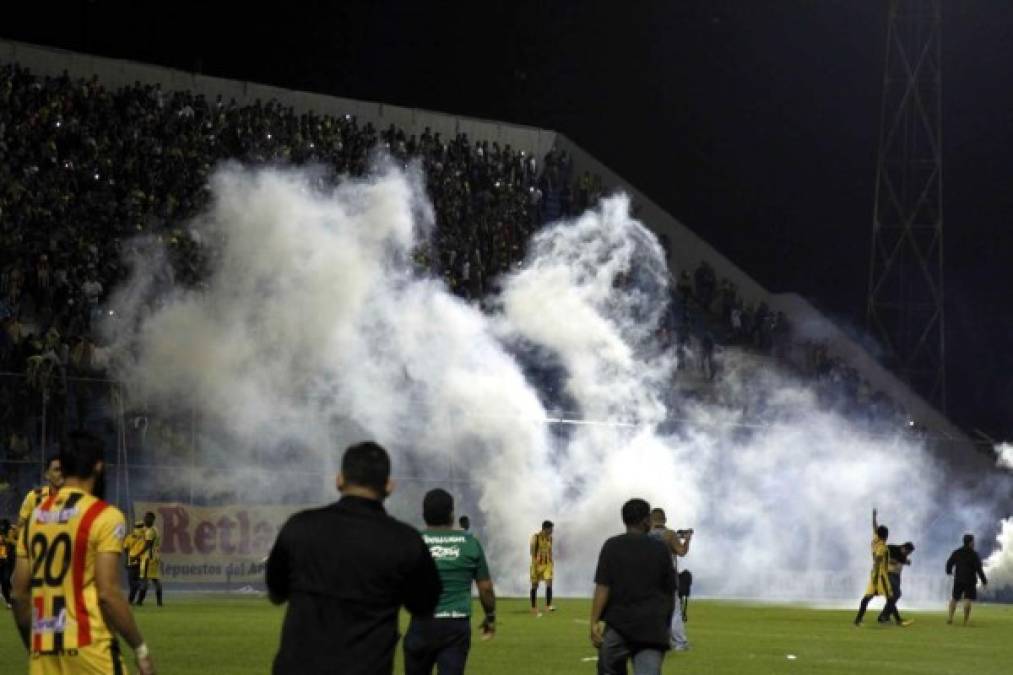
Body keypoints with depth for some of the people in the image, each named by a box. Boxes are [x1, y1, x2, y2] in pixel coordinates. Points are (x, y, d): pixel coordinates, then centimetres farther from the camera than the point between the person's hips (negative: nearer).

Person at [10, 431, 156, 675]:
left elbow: (20, 595, 13)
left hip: (43, 648, 6)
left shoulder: (35, 516, 12)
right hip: (88, 645, -6)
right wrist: (140, 647, -5)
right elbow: (107, 594, -13)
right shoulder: (104, 517, -7)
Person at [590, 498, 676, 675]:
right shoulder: (660, 549, 5)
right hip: (653, 628, 1)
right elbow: (670, 592, 10)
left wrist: (594, 622, -9)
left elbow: (603, 587, -9)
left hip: (618, 625, -1)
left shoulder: (612, 546, -1)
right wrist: (666, 626, 22)